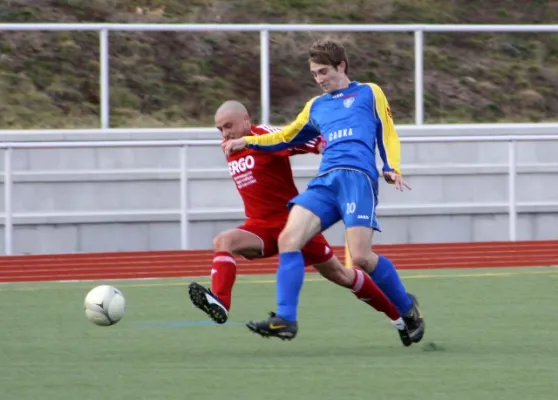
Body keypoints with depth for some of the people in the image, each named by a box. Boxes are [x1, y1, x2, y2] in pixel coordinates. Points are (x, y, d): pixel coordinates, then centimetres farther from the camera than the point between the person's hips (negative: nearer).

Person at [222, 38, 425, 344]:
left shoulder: (369, 93, 16)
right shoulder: (315, 107, 29)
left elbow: (387, 134, 12)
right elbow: (287, 137, 39)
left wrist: (392, 169, -4)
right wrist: (246, 142, 31)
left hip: (357, 178, -6)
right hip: (325, 182, 6)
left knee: (361, 256, -17)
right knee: (288, 239, -16)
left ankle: (407, 308, 7)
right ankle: (285, 319, -19)